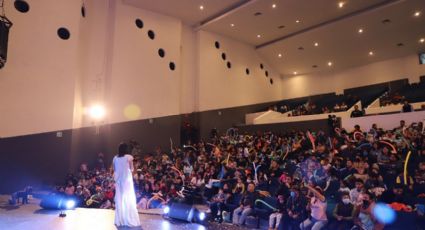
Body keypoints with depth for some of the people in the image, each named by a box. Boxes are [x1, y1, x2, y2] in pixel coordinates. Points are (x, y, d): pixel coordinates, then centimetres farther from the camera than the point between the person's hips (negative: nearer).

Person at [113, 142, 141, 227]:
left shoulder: (115, 158, 4)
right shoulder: (129, 157, -8)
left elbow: (114, 170, 9)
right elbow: (132, 169, -5)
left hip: (118, 180, 4)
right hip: (127, 180, -4)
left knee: (119, 200, 10)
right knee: (129, 200, 1)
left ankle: (119, 220, 14)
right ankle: (130, 220, 1)